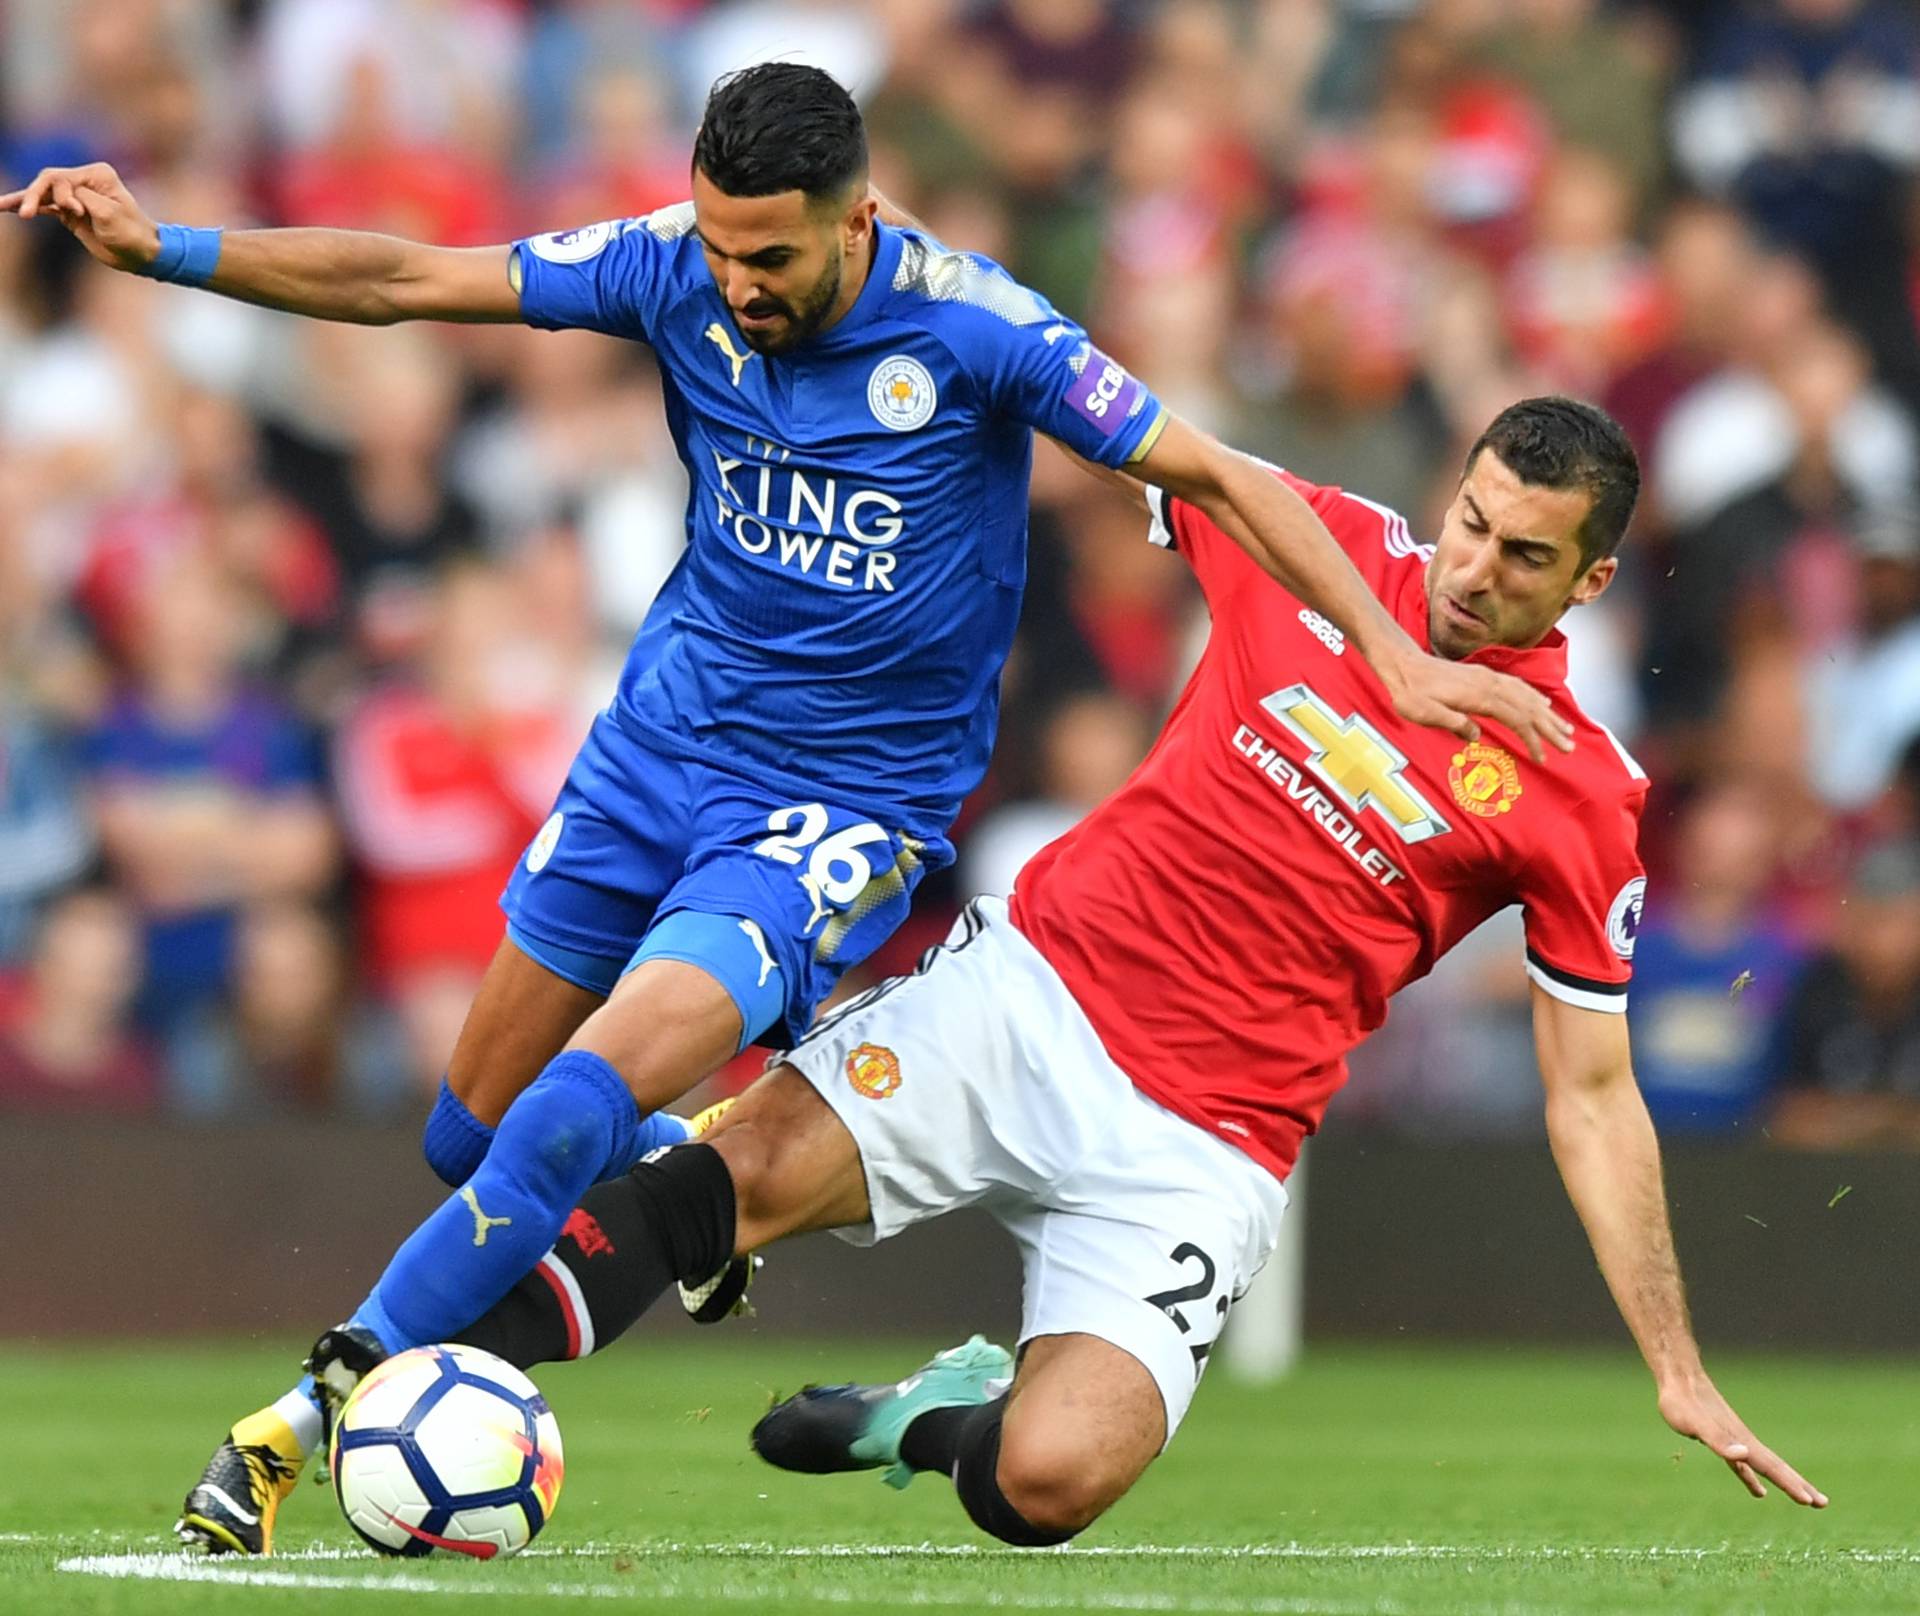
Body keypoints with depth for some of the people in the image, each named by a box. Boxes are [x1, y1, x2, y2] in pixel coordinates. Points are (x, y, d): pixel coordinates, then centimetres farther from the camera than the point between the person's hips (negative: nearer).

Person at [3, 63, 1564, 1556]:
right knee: (472, 1135, 10)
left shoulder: (971, 328, -20)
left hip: (851, 801, -5)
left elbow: (1223, 477, -14)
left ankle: (311, 1417, -15)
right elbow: (401, 282, -6)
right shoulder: (677, 269, -9)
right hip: (661, 744, 5)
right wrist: (159, 247, -16)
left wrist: (1399, 657, -21)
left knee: (585, 1103, -23)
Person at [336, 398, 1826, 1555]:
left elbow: (1593, 1098, 4)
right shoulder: (1325, 544, 2)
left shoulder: (1577, 800, -2)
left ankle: (946, 1415, 12)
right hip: (1033, 984, 2)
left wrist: (1681, 1377, 1)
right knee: (750, 1166, -25)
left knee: (1046, 1485, -22)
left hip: (1200, 1141, -2)